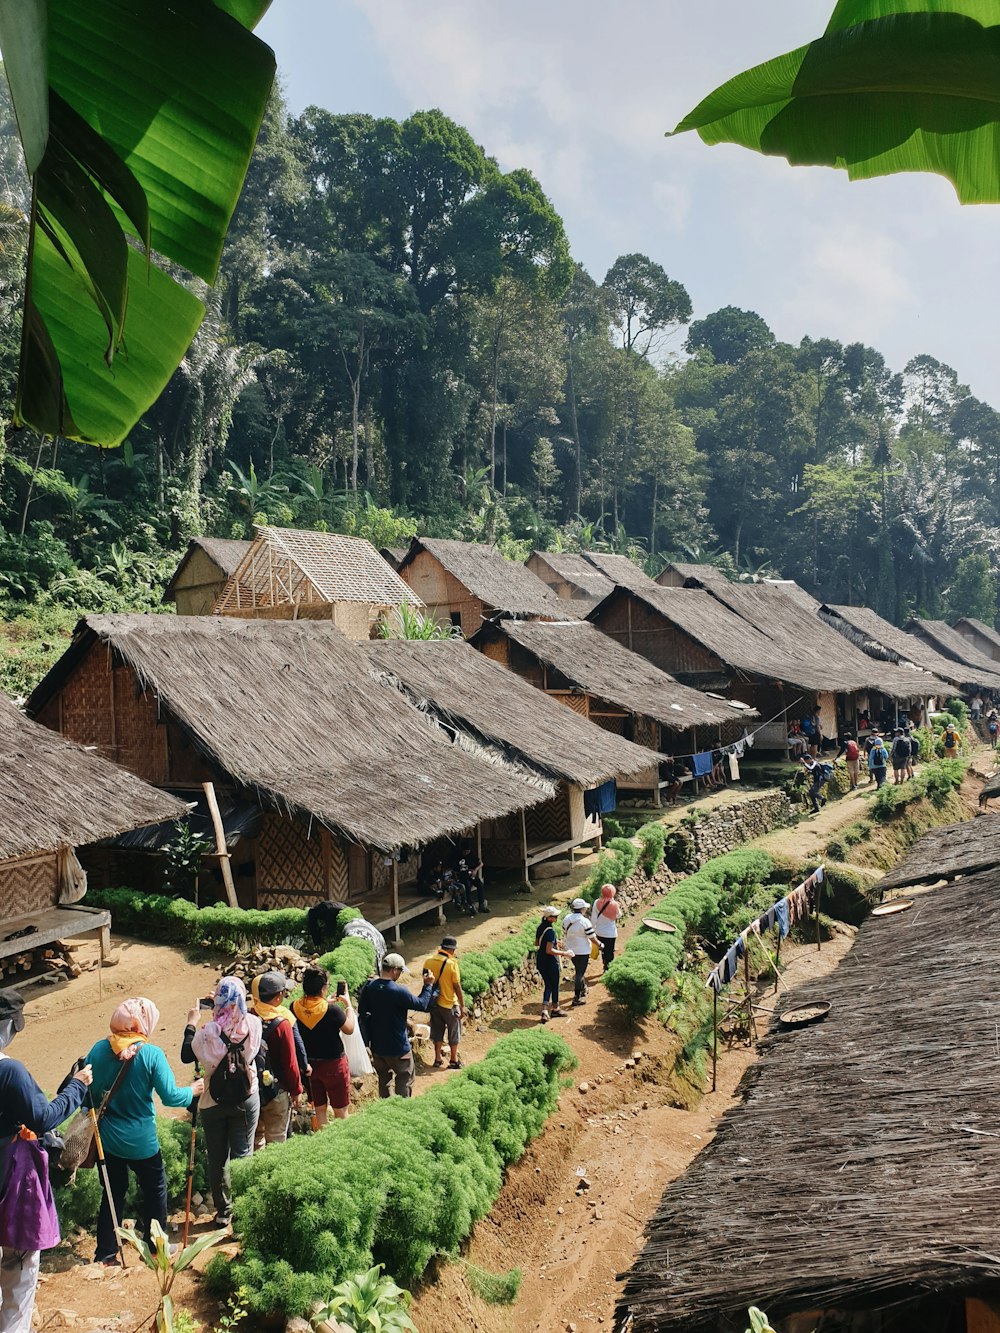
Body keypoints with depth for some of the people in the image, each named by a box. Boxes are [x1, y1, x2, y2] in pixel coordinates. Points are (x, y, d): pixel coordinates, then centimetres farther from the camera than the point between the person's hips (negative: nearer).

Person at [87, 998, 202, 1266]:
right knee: (154, 1190, 18)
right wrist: (193, 1091, 1)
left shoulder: (99, 1050, -10)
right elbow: (170, 1096, -17)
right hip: (141, 1142, -4)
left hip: (107, 1138, 4)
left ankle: (105, 1253, 29)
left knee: (113, 1191, 21)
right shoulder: (151, 1054, -21)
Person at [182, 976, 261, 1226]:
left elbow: (187, 1056, -6)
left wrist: (192, 1022, 1)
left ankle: (223, 1212, 26)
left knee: (217, 1159, 15)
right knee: (243, 1155, 14)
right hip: (247, 1099, 1)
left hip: (213, 1102, -1)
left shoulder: (207, 1032, -23)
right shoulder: (253, 1024, -16)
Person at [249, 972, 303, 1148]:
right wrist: (296, 1089, -1)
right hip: (276, 1091, -5)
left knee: (255, 1136, 20)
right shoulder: (282, 1023, -22)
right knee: (276, 1138, 11)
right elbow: (290, 1062, -15)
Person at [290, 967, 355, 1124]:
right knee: (341, 1111, 12)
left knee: (319, 1109, 18)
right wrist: (348, 1004, 2)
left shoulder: (295, 1007, -12)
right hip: (333, 1064, -4)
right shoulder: (332, 1010, -24)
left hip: (309, 1065, 4)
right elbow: (349, 1029, -8)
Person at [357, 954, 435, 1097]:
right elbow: (422, 1005, -13)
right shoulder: (399, 991, -25)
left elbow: (362, 1011, 6)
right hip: (398, 1048, -6)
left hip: (376, 1046, 6)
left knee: (384, 1080, 21)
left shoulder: (368, 987, -7)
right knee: (405, 1080, 11)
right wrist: (428, 985, -3)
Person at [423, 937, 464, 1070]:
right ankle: (454, 1060, 20)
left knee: (437, 1031, 18)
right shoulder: (452, 964, -20)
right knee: (454, 1032, 12)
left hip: (433, 1003, 5)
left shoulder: (429, 961, -4)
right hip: (449, 1004, -5)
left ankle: (438, 1059, 25)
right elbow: (457, 987, -17)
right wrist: (462, 1006, -8)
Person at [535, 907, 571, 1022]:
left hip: (540, 960, 7)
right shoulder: (550, 931, -24)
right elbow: (549, 950, -25)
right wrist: (563, 953, -17)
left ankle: (544, 1010, 4)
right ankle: (555, 1009, 30)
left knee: (547, 985, 15)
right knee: (554, 985, 13)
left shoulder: (540, 927, 2)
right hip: (550, 961, -7)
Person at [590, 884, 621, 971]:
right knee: (609, 952, 11)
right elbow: (619, 915, -1)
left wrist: (593, 928, 8)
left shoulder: (597, 902, -14)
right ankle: (608, 968, 14)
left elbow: (593, 918, -7)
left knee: (603, 950, 22)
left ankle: (605, 967, 37)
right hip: (610, 933, -4)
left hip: (599, 932, 4)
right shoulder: (614, 904, -21)